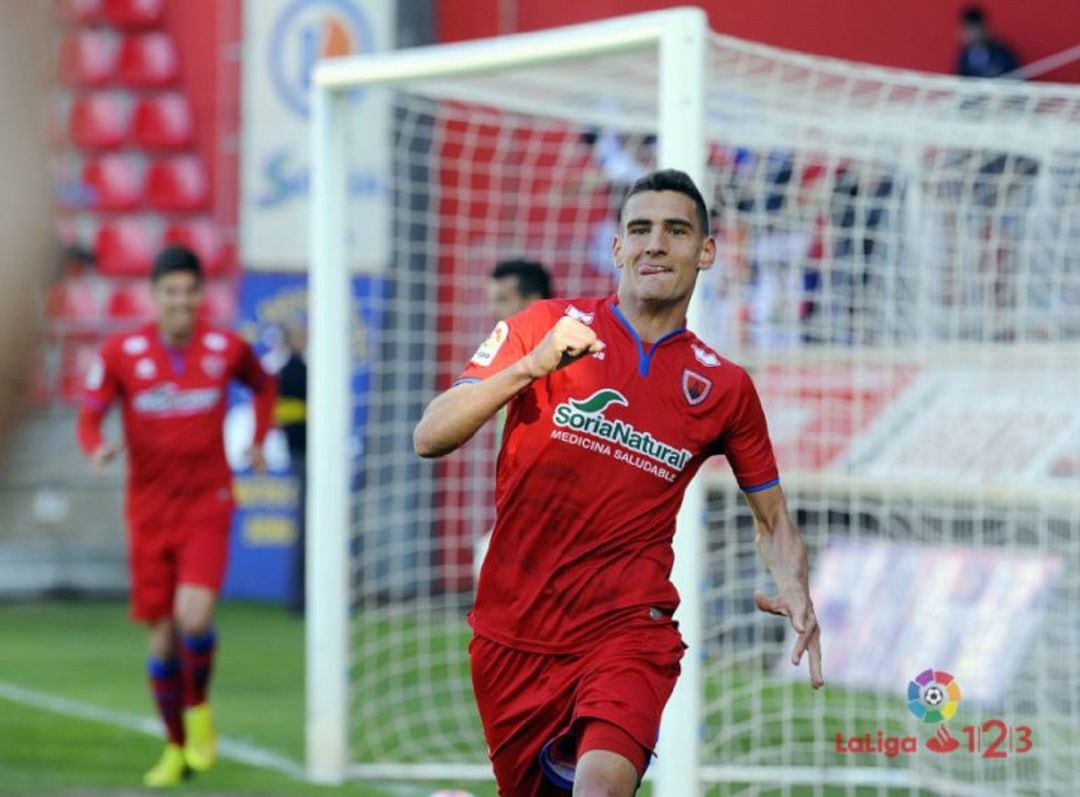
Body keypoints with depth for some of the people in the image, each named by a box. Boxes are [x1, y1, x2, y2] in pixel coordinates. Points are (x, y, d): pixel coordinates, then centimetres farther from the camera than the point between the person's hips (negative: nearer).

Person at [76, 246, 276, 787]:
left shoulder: (227, 349, -3)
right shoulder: (121, 354, -5)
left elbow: (263, 385, 19)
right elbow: (89, 417, 1)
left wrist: (259, 441, 8)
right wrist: (98, 449, -21)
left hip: (207, 504, -1)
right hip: (148, 511, 1)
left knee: (194, 615, -22)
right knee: (162, 636, 4)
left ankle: (199, 708, 8)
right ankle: (177, 748, 23)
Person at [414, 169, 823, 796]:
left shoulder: (726, 387, 5)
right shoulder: (545, 327, 1)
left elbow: (774, 520, 16)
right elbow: (430, 438, -6)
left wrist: (796, 593, -6)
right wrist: (532, 366, -20)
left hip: (630, 630, -1)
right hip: (512, 635, 1)